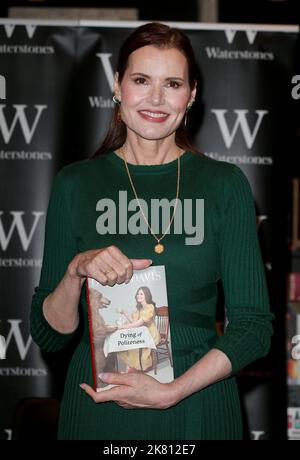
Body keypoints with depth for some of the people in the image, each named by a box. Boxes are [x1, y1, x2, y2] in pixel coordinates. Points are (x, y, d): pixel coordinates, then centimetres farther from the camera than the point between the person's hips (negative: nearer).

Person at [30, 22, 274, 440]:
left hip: (198, 405, 0)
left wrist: (171, 391, -16)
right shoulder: (76, 183, -1)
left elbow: (254, 326, -5)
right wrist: (76, 271, -17)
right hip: (97, 408, 1)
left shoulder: (225, 184, -2)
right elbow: (48, 335, 1)